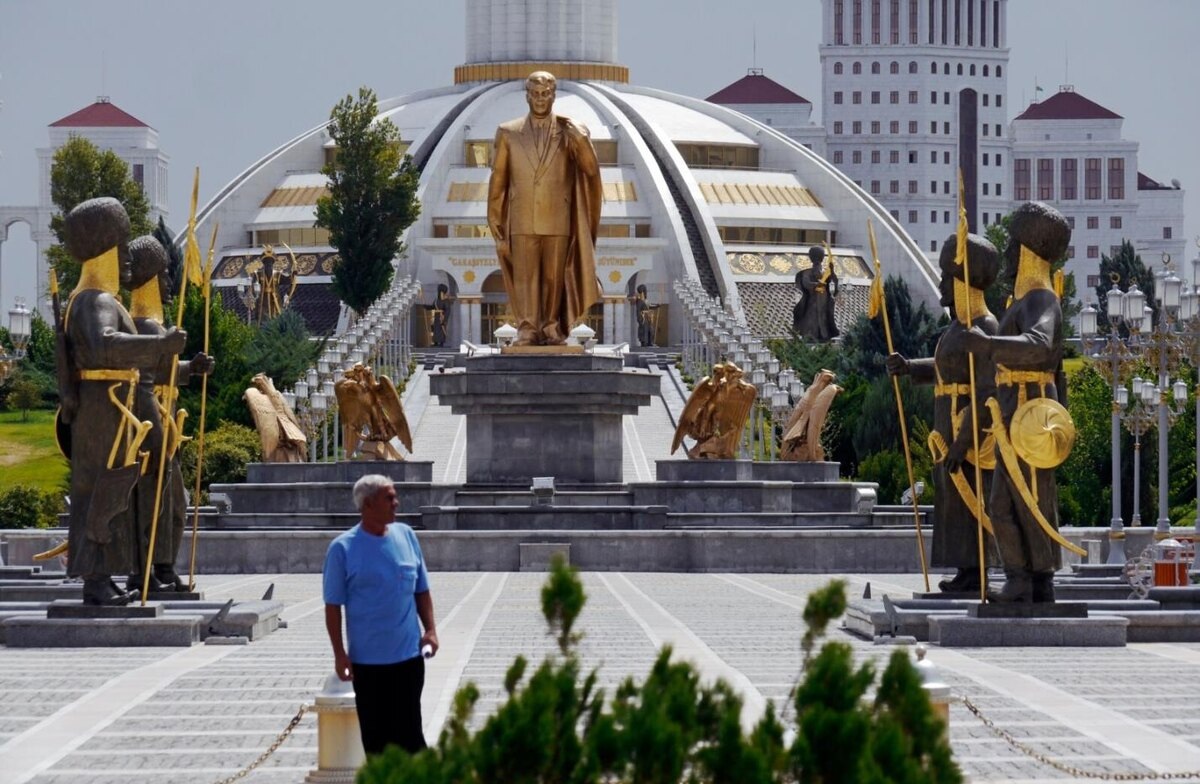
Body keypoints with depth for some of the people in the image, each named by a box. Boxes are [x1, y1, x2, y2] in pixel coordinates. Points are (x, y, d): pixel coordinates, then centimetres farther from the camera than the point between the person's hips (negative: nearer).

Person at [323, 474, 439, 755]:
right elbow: (333, 605, -4)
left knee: (409, 731, 4)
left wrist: (430, 629, 1)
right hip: (367, 659, -2)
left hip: (409, 655, 2)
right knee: (375, 734, 6)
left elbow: (422, 590, 13)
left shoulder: (405, 535, 5)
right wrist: (340, 654, -9)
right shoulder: (343, 548, -6)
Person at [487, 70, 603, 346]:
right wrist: (495, 219, 4)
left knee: (554, 276, 3)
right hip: (523, 219, 0)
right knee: (525, 275, -4)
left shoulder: (570, 133, 1)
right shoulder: (508, 133, 2)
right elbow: (498, 179, 6)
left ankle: (551, 328, 10)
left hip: (558, 220, 0)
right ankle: (527, 330, -5)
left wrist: (581, 141, -24)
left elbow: (591, 170, -8)